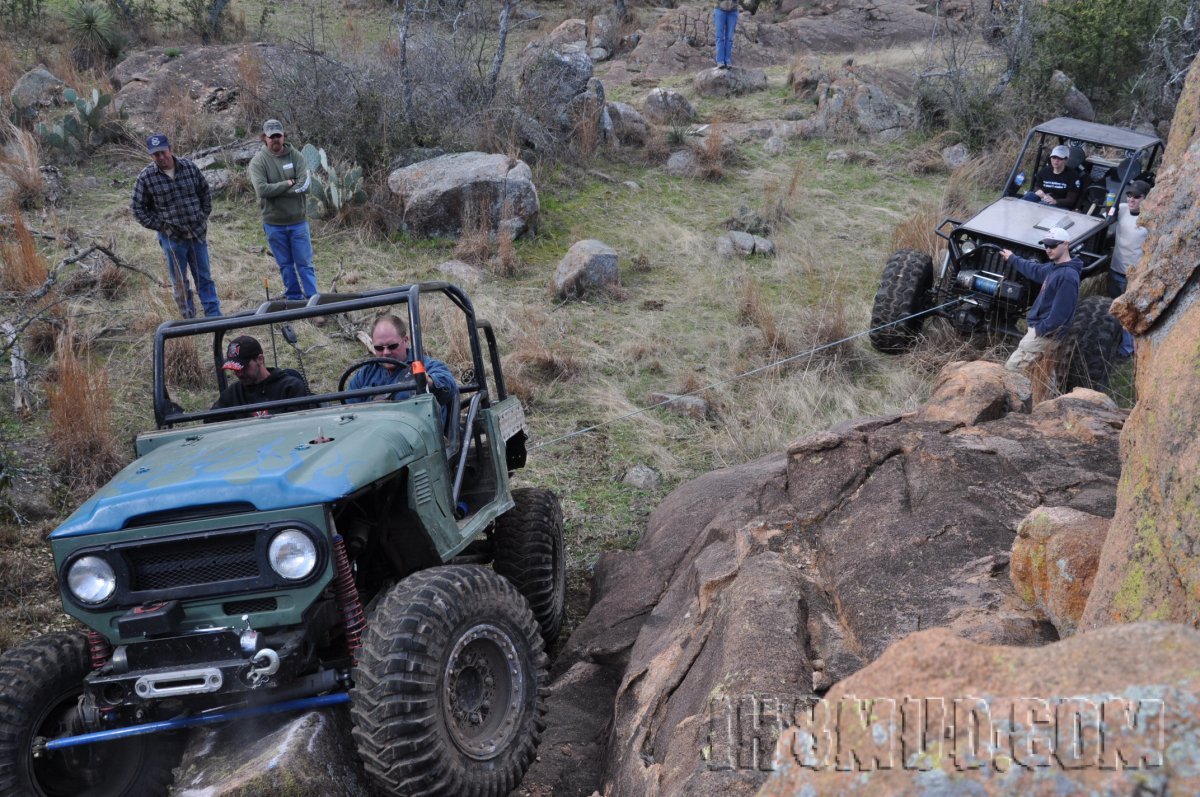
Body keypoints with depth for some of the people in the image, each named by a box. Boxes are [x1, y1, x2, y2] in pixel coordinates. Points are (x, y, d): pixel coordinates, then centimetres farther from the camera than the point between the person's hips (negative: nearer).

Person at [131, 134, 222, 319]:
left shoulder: (189, 167, -1)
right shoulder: (146, 177, -8)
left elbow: (204, 192, 13)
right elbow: (137, 207, 0)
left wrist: (203, 216, 6)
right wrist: (160, 226, -7)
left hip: (198, 233, 2)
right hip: (172, 237, -2)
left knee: (204, 277, 10)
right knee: (180, 282, 7)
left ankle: (214, 315, 18)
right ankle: (189, 319, 16)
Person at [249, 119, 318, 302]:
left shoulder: (296, 156, -2)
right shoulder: (258, 161, -5)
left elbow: (304, 186, -14)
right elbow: (261, 189, -19)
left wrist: (275, 190, -16)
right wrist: (288, 184, -16)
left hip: (298, 221, 0)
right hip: (273, 223, 0)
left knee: (305, 263, 4)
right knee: (285, 265, 11)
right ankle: (294, 298, 20)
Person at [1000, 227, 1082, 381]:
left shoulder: (1068, 276, -22)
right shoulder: (1054, 267, 9)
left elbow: (1061, 312, -26)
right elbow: (1035, 270, 32)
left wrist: (1041, 330, -21)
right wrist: (1012, 259, 42)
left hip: (1045, 333, -10)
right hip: (1040, 328, 10)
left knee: (1012, 369, -10)